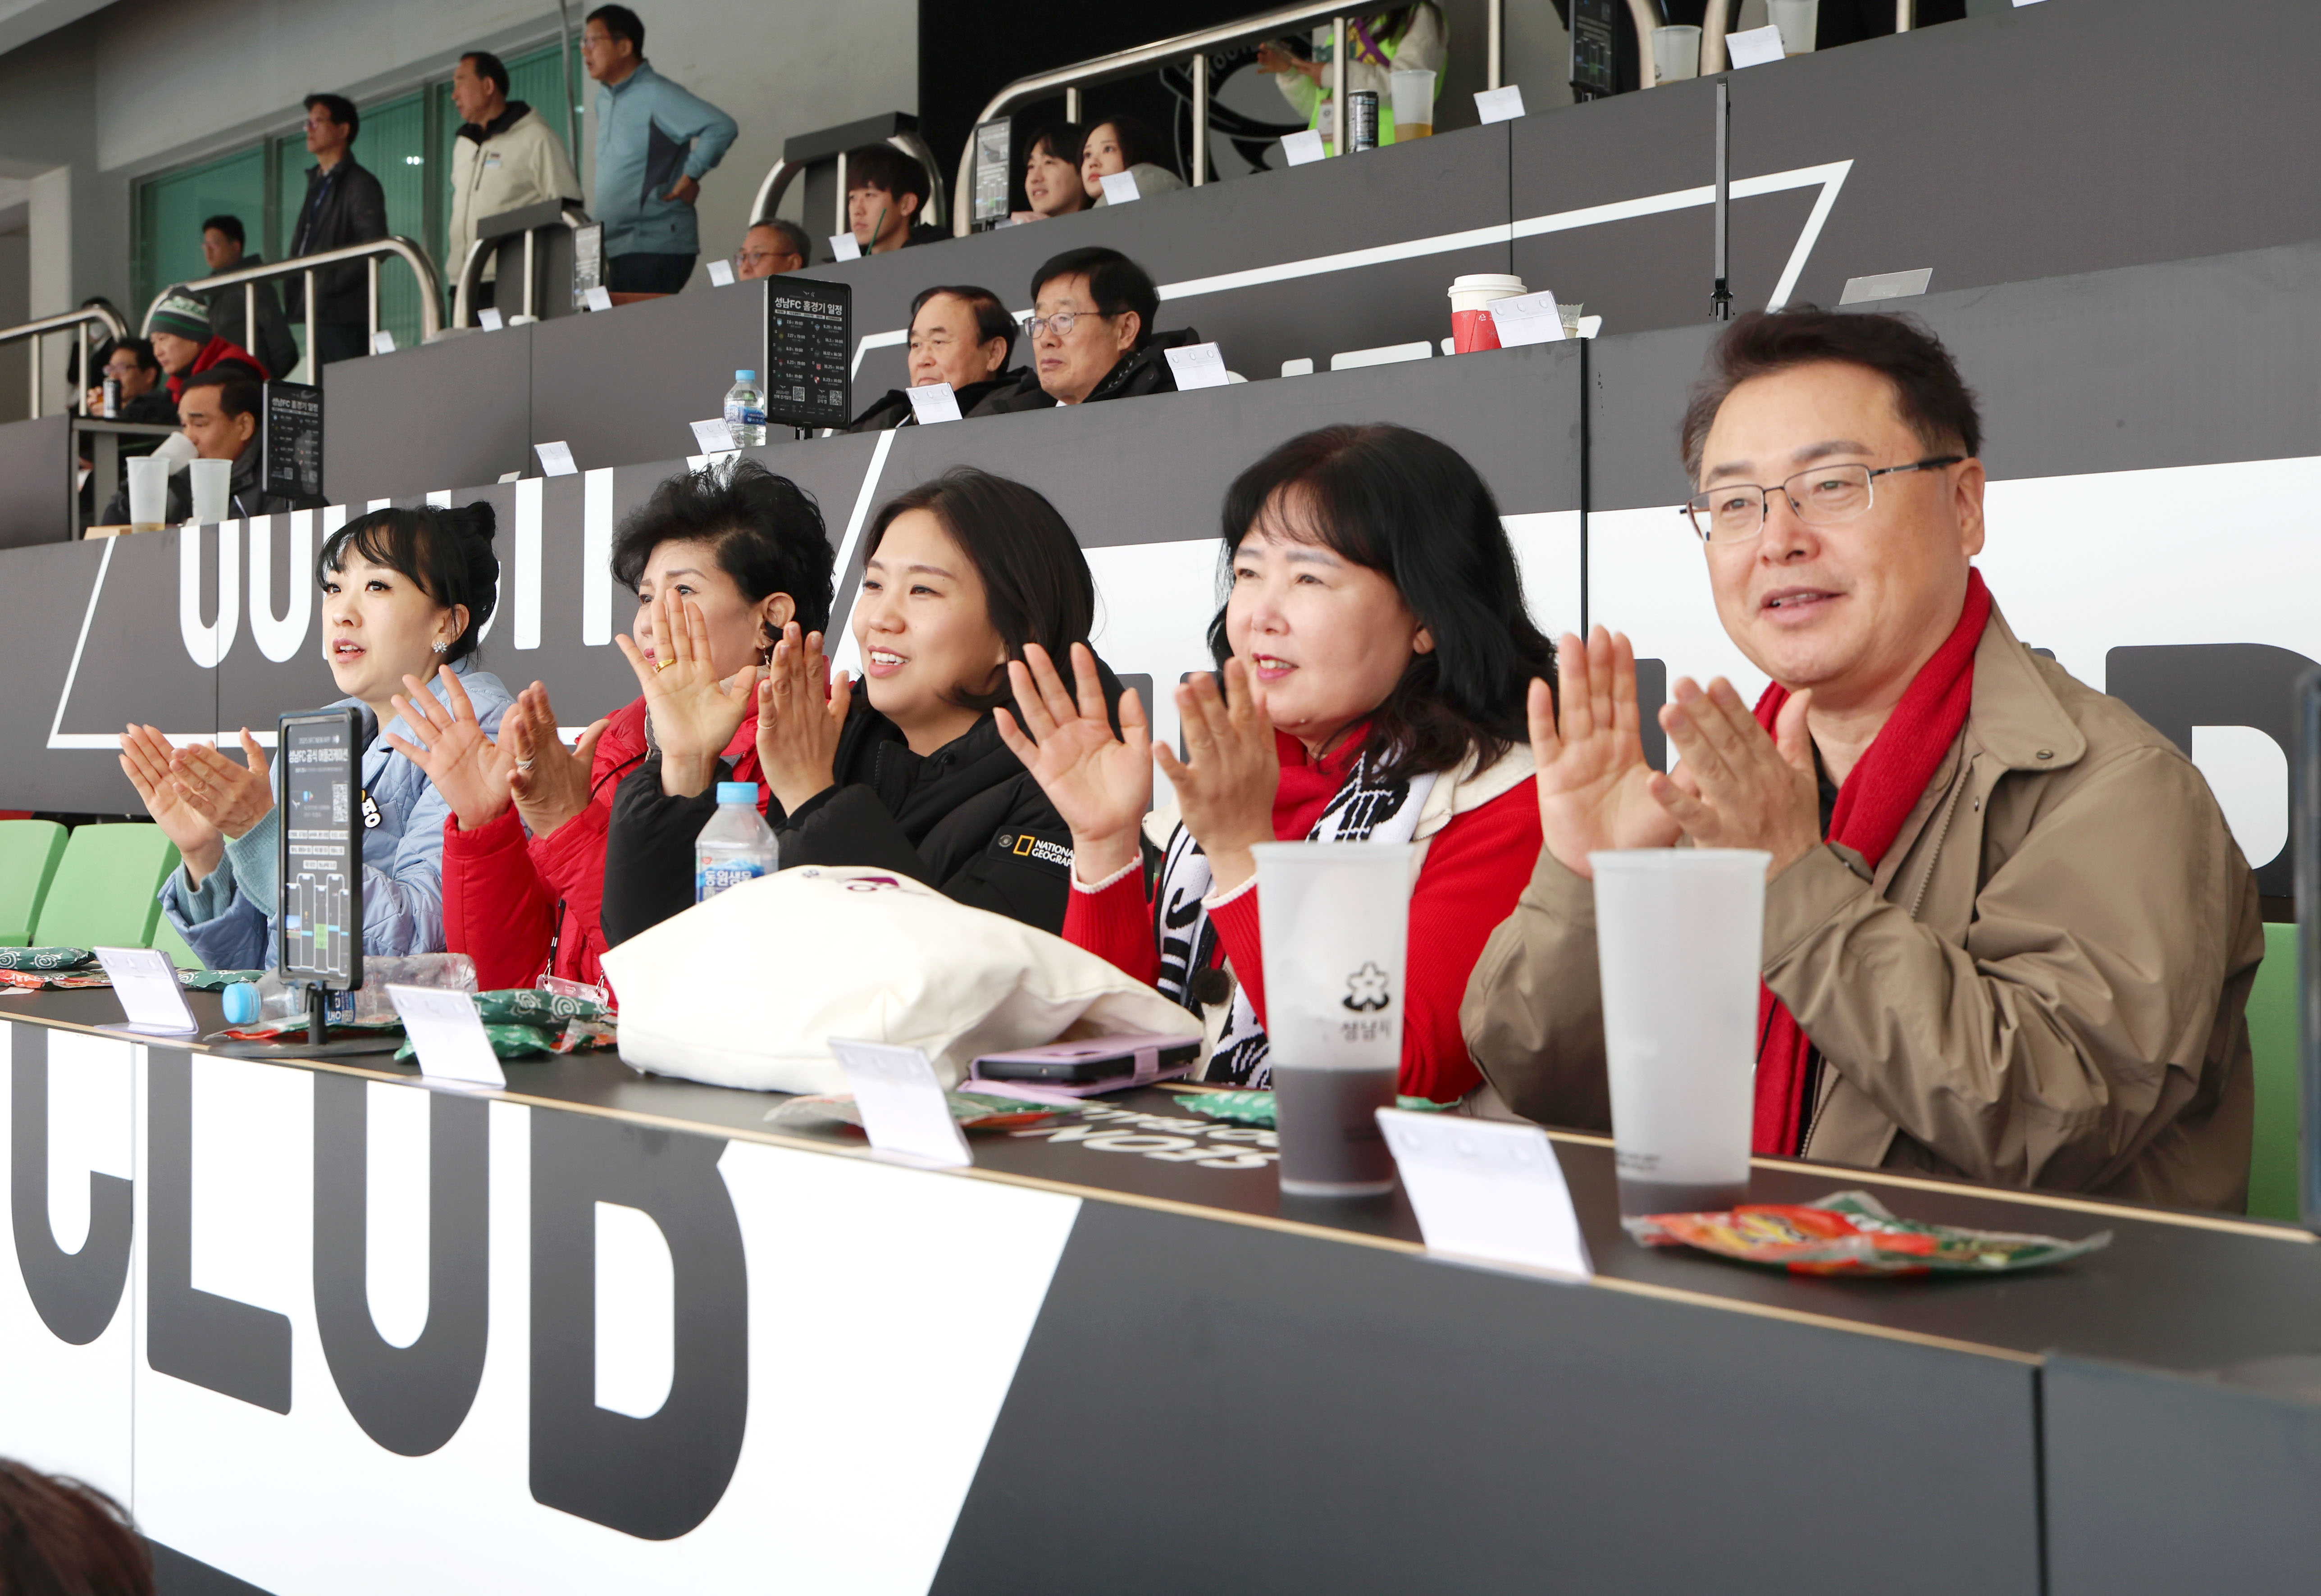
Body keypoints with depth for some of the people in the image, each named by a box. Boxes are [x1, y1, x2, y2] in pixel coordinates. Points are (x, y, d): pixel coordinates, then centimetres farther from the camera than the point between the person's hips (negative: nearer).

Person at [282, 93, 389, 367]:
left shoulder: (360, 184, -4)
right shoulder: (317, 185, 24)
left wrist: (333, 282, -18)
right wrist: (294, 298, 11)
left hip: (346, 316, -9)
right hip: (318, 313, 9)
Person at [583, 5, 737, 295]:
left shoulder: (656, 95, -11)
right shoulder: (604, 99, 16)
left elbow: (721, 127, -21)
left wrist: (689, 179, -16)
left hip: (655, 249, -9)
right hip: (614, 248, 9)